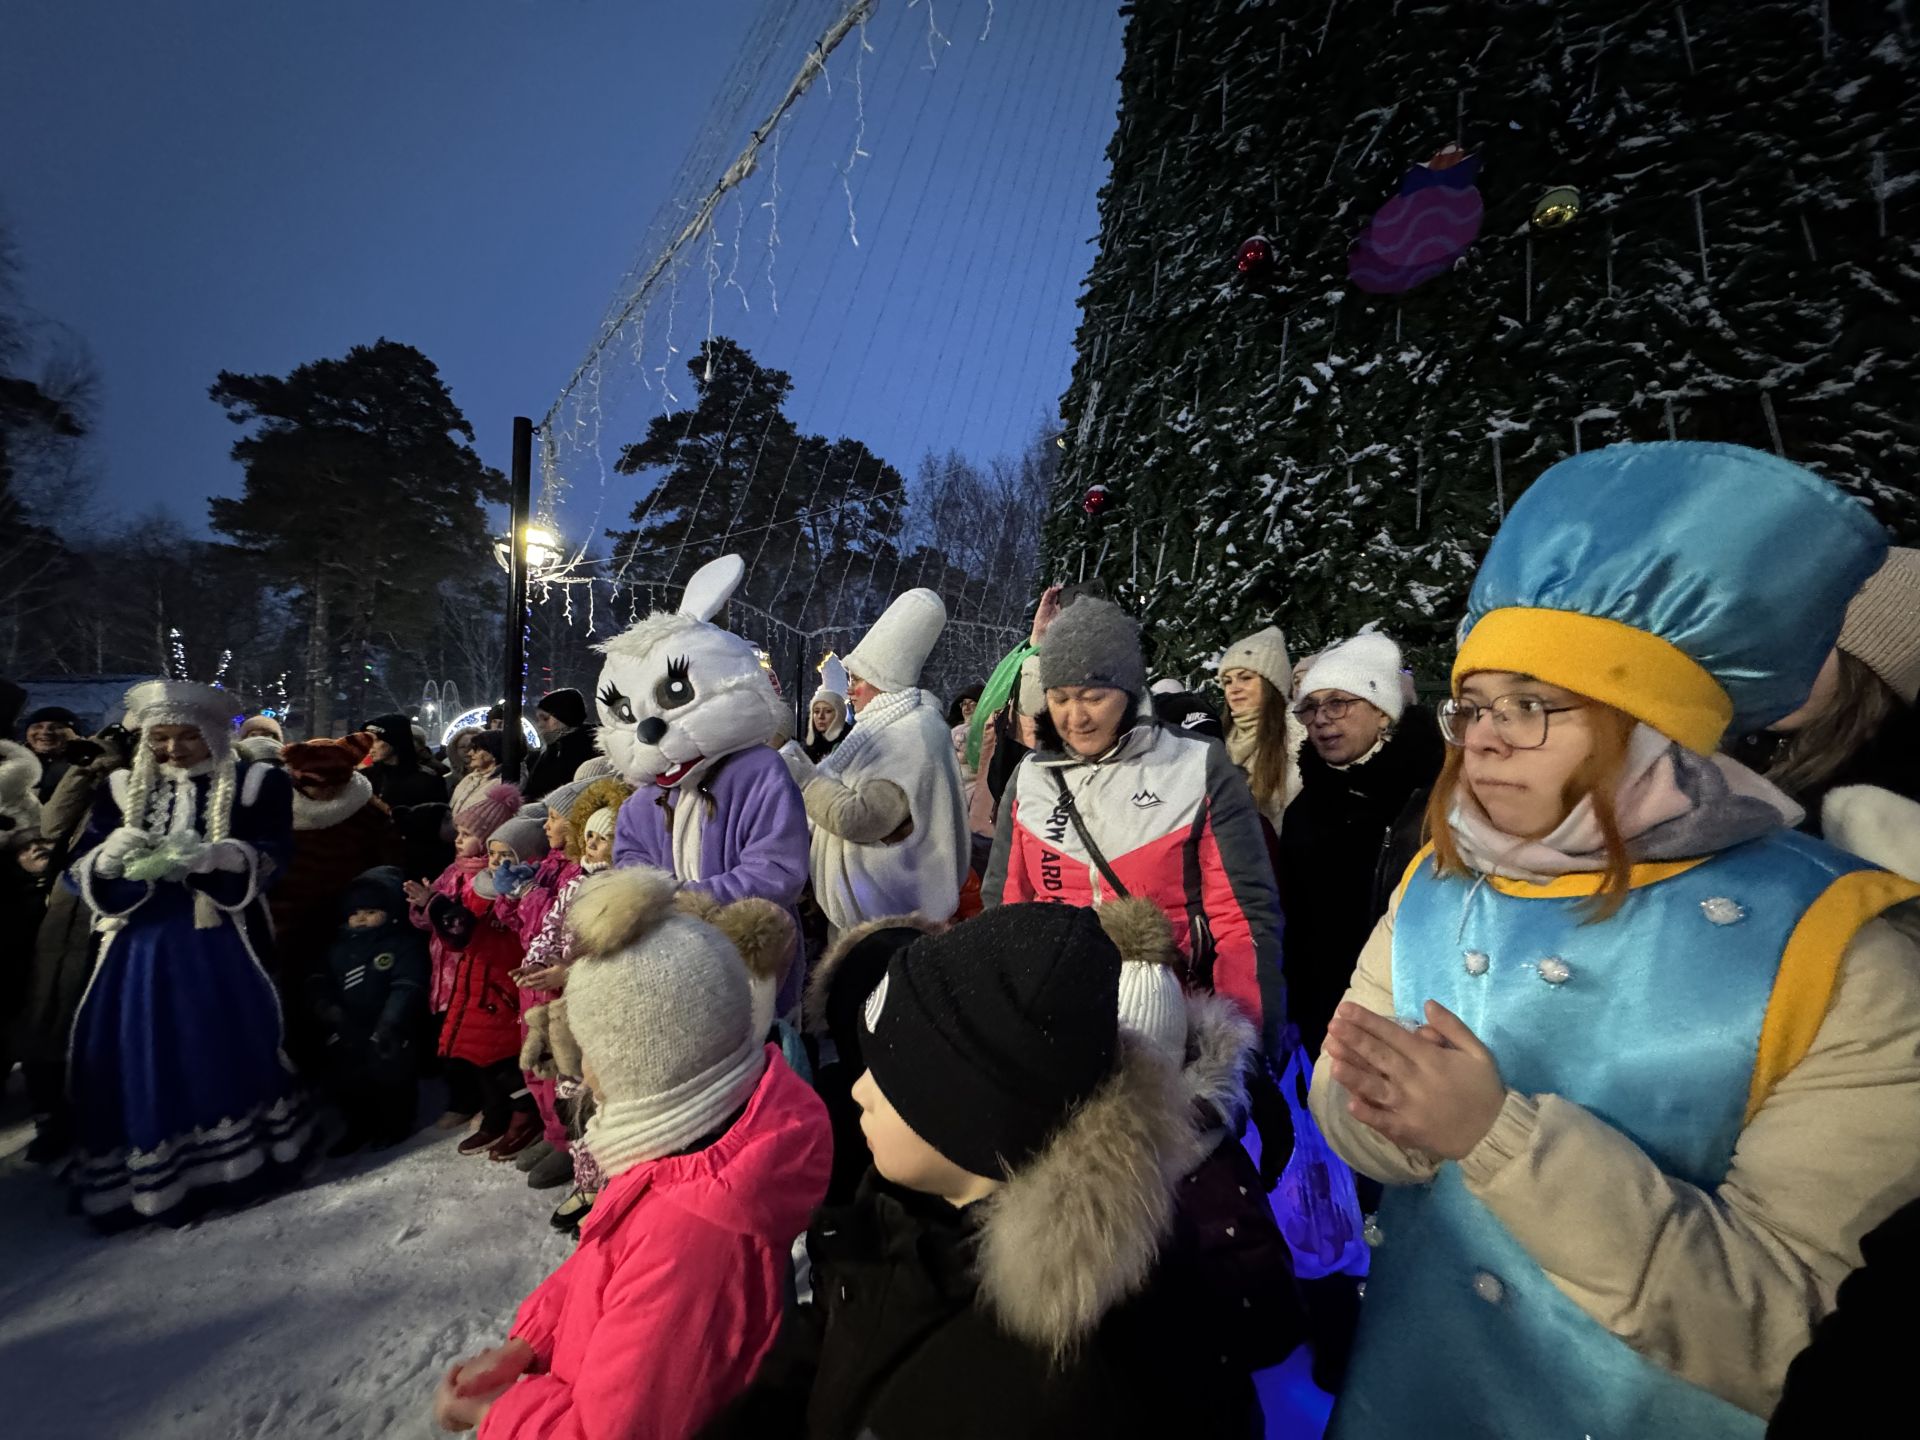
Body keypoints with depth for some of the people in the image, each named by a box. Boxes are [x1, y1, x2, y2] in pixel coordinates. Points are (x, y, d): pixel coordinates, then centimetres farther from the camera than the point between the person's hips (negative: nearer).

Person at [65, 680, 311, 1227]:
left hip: (221, 944, -3)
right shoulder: (121, 789, 9)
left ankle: (241, 1157, 15)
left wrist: (211, 856, -27)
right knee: (138, 1057, 5)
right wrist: (109, 856, -18)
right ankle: (147, 1180, 20)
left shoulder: (254, 783, 1)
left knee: (227, 1050, -1)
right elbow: (80, 869, 5)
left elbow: (270, 855, -8)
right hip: (142, 943, 3)